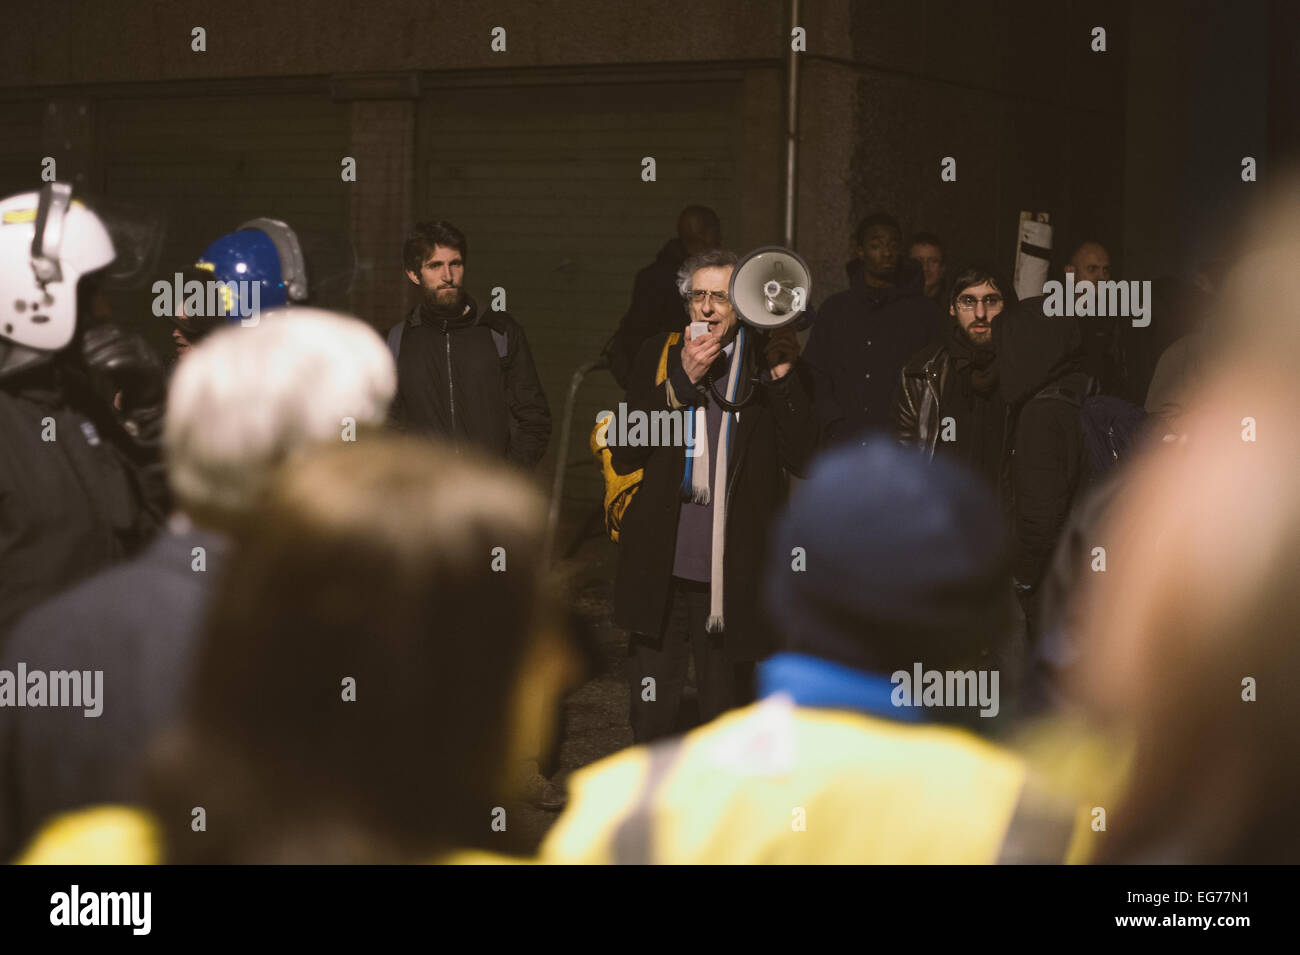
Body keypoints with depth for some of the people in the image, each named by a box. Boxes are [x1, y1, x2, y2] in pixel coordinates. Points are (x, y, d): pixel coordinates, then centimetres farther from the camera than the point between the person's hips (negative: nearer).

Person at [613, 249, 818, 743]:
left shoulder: (770, 364, 1)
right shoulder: (658, 356, 6)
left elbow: (803, 457, -8)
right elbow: (623, 454, -3)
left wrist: (783, 376, -16)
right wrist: (682, 381, -10)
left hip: (732, 579, -1)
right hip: (661, 575, 1)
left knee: (726, 713, 11)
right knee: (651, 714, 10)